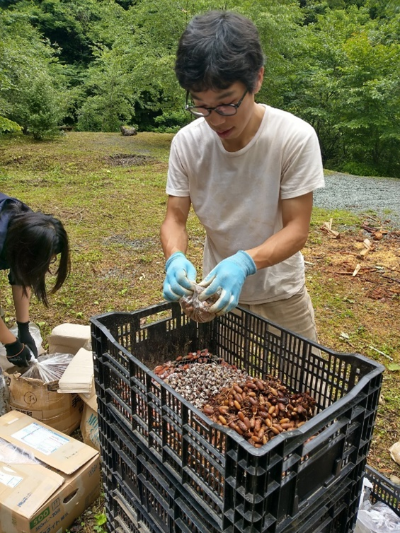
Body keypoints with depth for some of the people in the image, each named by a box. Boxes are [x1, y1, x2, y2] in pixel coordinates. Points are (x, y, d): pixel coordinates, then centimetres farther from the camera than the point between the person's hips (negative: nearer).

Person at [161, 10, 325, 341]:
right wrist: (175, 258, -33)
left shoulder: (296, 138, -23)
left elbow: (297, 229, -21)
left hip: (279, 294, -1)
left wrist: (244, 263, -39)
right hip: (218, 288, 2)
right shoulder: (186, 142, -16)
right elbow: (175, 219, -11)